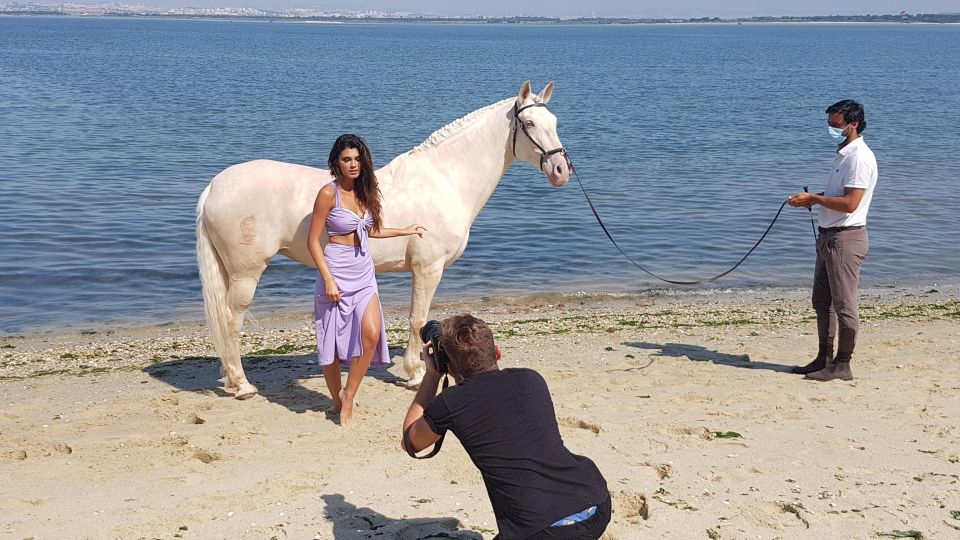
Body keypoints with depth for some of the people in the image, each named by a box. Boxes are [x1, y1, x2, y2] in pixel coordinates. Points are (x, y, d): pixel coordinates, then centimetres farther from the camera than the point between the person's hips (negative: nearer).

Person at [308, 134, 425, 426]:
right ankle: (337, 400, 23)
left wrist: (404, 231, 25)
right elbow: (313, 241, -11)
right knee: (332, 340, 4)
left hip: (364, 273, 5)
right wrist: (328, 279, -18)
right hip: (337, 272, -5)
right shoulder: (329, 193, -12)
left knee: (371, 333, -12)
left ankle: (348, 396, 3)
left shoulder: (365, 191, 7)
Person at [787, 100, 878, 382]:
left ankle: (842, 365, 6)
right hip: (829, 235, 11)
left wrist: (814, 199, -15)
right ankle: (824, 359, 25)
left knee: (844, 304, -2)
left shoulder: (859, 157, -16)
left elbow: (850, 203, -23)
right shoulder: (844, 154, 16)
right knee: (822, 302, 15)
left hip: (846, 237, -10)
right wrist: (812, 198, 7)